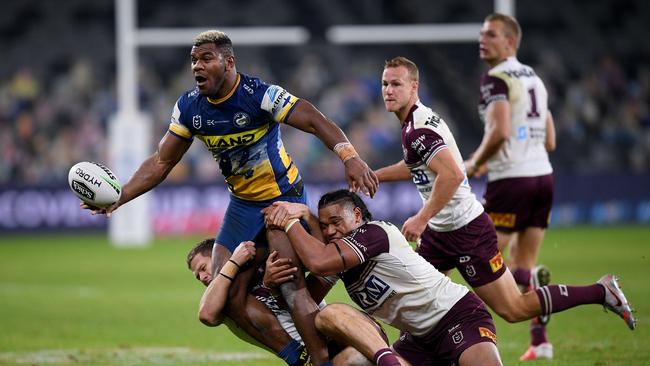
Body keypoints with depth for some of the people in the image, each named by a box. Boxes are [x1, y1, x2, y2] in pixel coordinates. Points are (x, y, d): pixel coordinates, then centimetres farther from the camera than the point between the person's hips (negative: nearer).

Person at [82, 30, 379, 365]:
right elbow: (161, 162, 4)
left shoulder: (258, 95, -22)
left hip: (283, 195, -7)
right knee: (227, 296, 0)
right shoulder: (189, 107, -3)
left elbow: (314, 121, -27)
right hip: (243, 204, 7)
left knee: (291, 286, -23)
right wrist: (120, 196, -8)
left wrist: (349, 156, -43)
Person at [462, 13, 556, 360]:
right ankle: (539, 341, 5)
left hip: (511, 179, -8)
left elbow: (500, 131, -22)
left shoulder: (496, 78, -8)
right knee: (521, 265, 11)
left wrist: (475, 163, -5)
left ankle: (535, 280, -18)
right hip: (542, 175, 8)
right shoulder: (534, 78, 17)